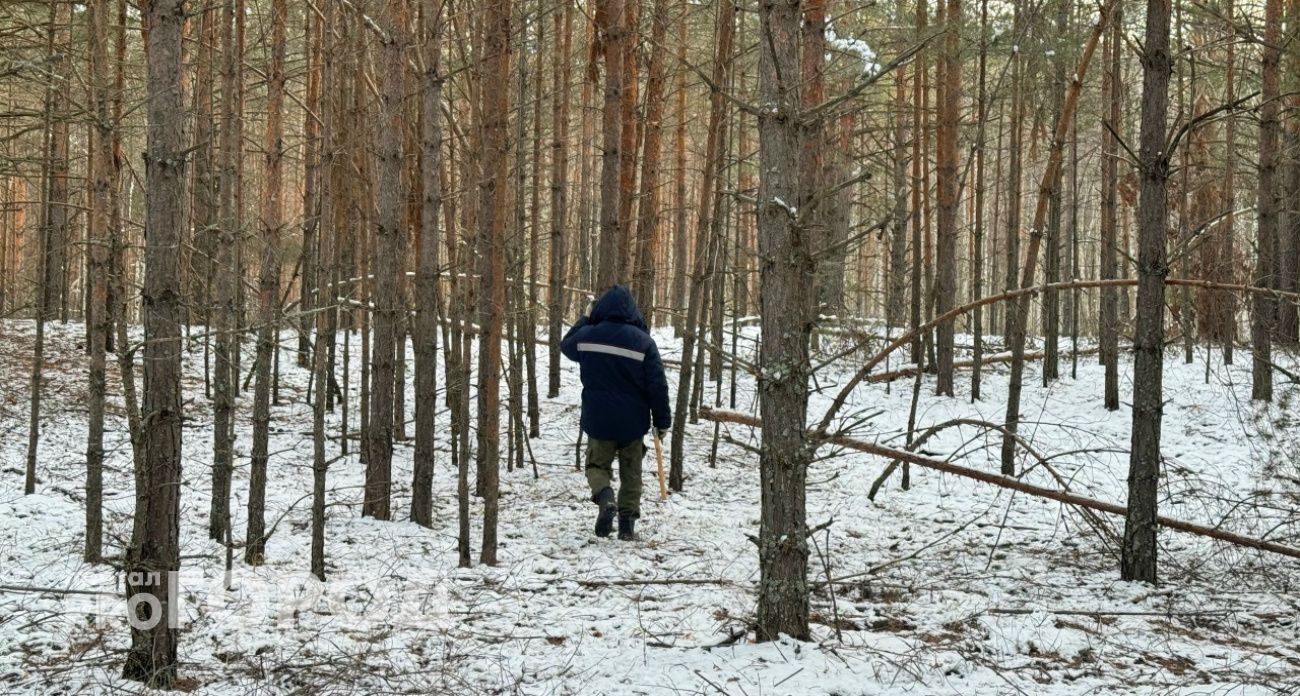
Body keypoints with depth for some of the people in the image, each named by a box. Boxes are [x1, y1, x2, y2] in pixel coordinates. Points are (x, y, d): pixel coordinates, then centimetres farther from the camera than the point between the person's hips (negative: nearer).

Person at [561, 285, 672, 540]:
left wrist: (585, 320, 29)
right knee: (631, 473, 13)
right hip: (632, 422, 0)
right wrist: (663, 421, 0)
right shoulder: (643, 341, -9)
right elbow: (657, 385, -8)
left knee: (597, 465, 14)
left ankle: (605, 498, -16)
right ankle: (628, 523, 9)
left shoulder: (587, 335, -4)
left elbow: (566, 345, 21)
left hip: (598, 420, 0)